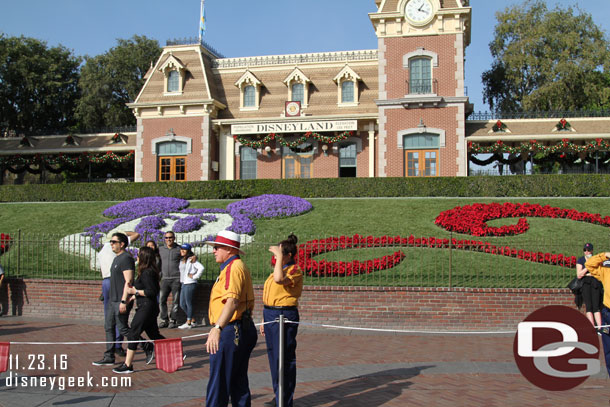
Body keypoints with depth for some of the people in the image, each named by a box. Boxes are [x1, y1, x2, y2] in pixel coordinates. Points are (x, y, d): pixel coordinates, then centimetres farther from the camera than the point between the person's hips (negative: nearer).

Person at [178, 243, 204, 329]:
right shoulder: (181, 260, 15)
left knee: (188, 303, -2)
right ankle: (193, 320, 22)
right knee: (182, 304, 11)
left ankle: (188, 323, 6)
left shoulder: (191, 260, -11)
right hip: (183, 284, 9)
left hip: (190, 284, -9)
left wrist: (194, 276, -15)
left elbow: (201, 268, -22)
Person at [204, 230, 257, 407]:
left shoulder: (233, 268, -15)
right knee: (238, 381, 15)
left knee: (218, 381, -5)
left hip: (230, 331, -11)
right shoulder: (239, 266, 19)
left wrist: (217, 328, -39)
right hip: (243, 330, 11)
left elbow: (232, 301, -30)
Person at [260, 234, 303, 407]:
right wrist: (264, 320, 22)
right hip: (270, 315, 10)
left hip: (284, 316, -10)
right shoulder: (278, 270, 16)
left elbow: (279, 279, -34)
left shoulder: (294, 271, -12)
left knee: (284, 359, -3)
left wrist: (279, 256, -26)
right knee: (273, 358, 16)